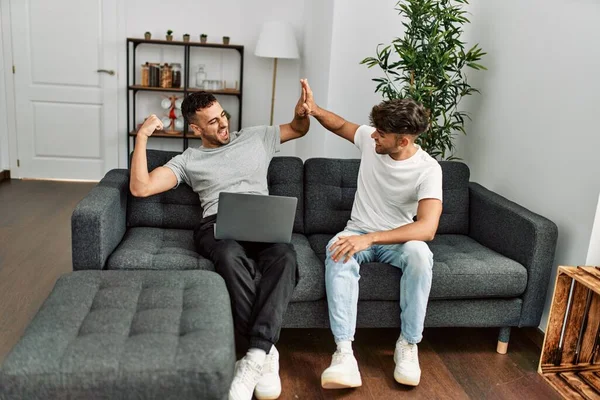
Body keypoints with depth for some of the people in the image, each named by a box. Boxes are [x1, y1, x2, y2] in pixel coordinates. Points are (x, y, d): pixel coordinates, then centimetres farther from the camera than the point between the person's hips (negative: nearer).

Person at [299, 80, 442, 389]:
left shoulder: (428, 170, -20)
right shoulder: (369, 139, -7)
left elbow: (428, 228, -33)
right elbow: (341, 126, 17)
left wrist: (371, 238, -44)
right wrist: (315, 110, -5)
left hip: (396, 239, -2)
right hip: (358, 232, 3)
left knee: (419, 253, -38)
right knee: (338, 254, -35)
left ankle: (408, 344, -20)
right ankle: (344, 351, -39)